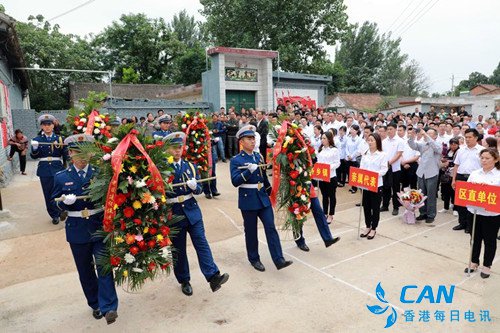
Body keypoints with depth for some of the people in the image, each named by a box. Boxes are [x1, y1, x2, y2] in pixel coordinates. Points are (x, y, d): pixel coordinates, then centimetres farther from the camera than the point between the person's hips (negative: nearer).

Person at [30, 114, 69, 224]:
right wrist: (34, 148, -20)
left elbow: (65, 155, 2)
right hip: (44, 170, 1)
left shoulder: (59, 138, 3)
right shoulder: (37, 139, 5)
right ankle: (54, 215, 19)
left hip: (58, 169, -1)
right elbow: (34, 156, -1)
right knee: (48, 194, 7)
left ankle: (61, 211, 20)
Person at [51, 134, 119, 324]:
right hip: (77, 230, 2)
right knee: (85, 270, 14)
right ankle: (95, 304, 31)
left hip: (100, 227, -2)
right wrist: (65, 201, -16)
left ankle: (108, 307, -3)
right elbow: (55, 204, 4)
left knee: (104, 266, -7)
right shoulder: (61, 177, 2)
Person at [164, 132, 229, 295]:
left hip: (192, 210, 2)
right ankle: (184, 281, 24)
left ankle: (213, 277, -9)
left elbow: (199, 190, 6)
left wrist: (195, 186, -16)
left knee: (201, 243, -6)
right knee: (179, 249, 9)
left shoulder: (190, 166, 6)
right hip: (173, 214, -2)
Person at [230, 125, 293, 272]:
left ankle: (279, 259, 4)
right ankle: (254, 259, 25)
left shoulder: (259, 156, 10)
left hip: (263, 198, 5)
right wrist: (249, 170, -28)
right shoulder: (236, 160, -7)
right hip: (248, 200, -4)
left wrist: (269, 191, 24)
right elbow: (235, 181, -18)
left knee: (271, 228, 0)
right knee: (251, 231, 7)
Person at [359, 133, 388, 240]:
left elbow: (384, 169, -11)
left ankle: (373, 229, 19)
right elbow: (361, 167, 7)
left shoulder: (382, 154, -5)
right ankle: (368, 227, 26)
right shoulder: (365, 154, 9)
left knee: (375, 207, 6)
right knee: (366, 206, 11)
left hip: (377, 184, -4)